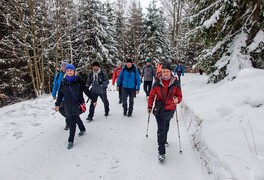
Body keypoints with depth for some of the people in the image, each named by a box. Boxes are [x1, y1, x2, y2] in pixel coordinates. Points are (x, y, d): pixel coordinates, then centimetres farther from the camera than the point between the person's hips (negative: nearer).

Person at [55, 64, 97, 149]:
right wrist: (57, 104, 8)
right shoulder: (64, 81, 4)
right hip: (67, 105, 5)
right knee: (76, 118, 21)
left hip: (77, 104, -4)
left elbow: (86, 91, -4)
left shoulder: (79, 80, -7)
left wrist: (93, 100, 1)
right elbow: (60, 94, 9)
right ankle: (82, 129, 49)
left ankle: (70, 141, 5)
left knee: (72, 122, -7)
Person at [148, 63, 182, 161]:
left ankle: (164, 139, 52)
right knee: (161, 129, -8)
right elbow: (152, 95, 0)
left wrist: (177, 100, -25)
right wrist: (149, 107, 1)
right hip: (159, 109, -2)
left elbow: (179, 96, -3)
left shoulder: (176, 83, -7)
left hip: (170, 109, 2)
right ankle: (161, 152, -1)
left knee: (166, 126, 24)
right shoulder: (157, 83, -8)